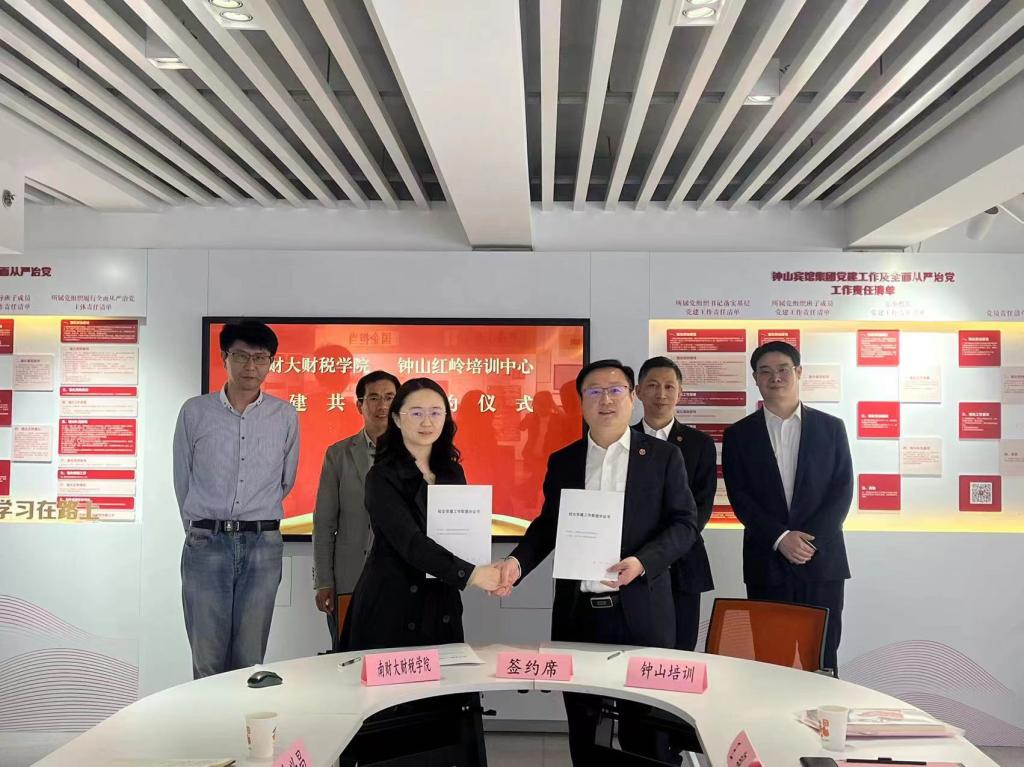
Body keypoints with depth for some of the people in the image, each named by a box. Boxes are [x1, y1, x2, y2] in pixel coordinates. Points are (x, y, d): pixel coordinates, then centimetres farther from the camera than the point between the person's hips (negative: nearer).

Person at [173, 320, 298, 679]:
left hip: (263, 545, 1)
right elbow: (182, 479, 12)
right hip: (206, 543, 0)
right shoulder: (195, 411, 3)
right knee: (207, 661, 1)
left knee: (249, 661, 5)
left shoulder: (285, 416, 5)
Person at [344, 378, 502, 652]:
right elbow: (409, 541, -22)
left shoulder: (453, 472, 7)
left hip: (442, 609, 5)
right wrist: (469, 574, -31)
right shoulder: (382, 477, -11)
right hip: (391, 609, -5)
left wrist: (487, 572, -9)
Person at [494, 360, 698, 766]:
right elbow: (547, 525, 11)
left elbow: (685, 523, -4)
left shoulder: (663, 456, 0)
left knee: (643, 730, 8)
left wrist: (643, 561, -20)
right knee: (581, 725, 15)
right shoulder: (561, 461, 8)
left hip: (640, 611, -3)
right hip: (577, 611, 3)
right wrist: (518, 561, -7)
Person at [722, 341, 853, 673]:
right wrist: (780, 538, -13)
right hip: (766, 563, 0)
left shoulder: (831, 427, 7)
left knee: (822, 658, 4)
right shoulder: (739, 434, 6)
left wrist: (810, 538, -12)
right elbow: (739, 496, -1)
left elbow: (843, 489, 0)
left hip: (822, 560, 0)